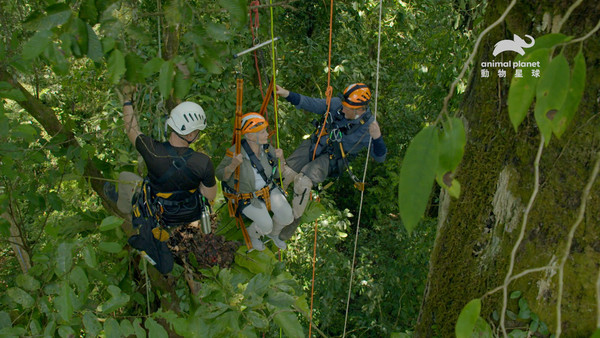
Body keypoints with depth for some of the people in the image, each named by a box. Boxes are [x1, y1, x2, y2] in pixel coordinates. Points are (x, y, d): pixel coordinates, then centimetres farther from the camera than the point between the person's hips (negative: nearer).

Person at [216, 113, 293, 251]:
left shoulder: (267, 148, -12)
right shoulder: (235, 153, -27)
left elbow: (278, 173, -1)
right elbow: (220, 175, -17)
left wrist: (280, 158, -21)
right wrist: (233, 165, -37)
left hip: (268, 188, 5)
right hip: (246, 195, -5)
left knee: (287, 217, -8)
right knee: (265, 226, -18)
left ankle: (273, 233, 27)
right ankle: (251, 234, 20)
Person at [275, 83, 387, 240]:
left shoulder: (368, 127, -20)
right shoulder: (336, 104, -13)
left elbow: (379, 157, -19)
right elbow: (311, 104, -7)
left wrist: (377, 138, -39)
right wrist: (286, 94, -18)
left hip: (331, 160, -4)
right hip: (314, 144, 4)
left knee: (303, 181, -27)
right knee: (285, 173, -11)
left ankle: (295, 219, -3)